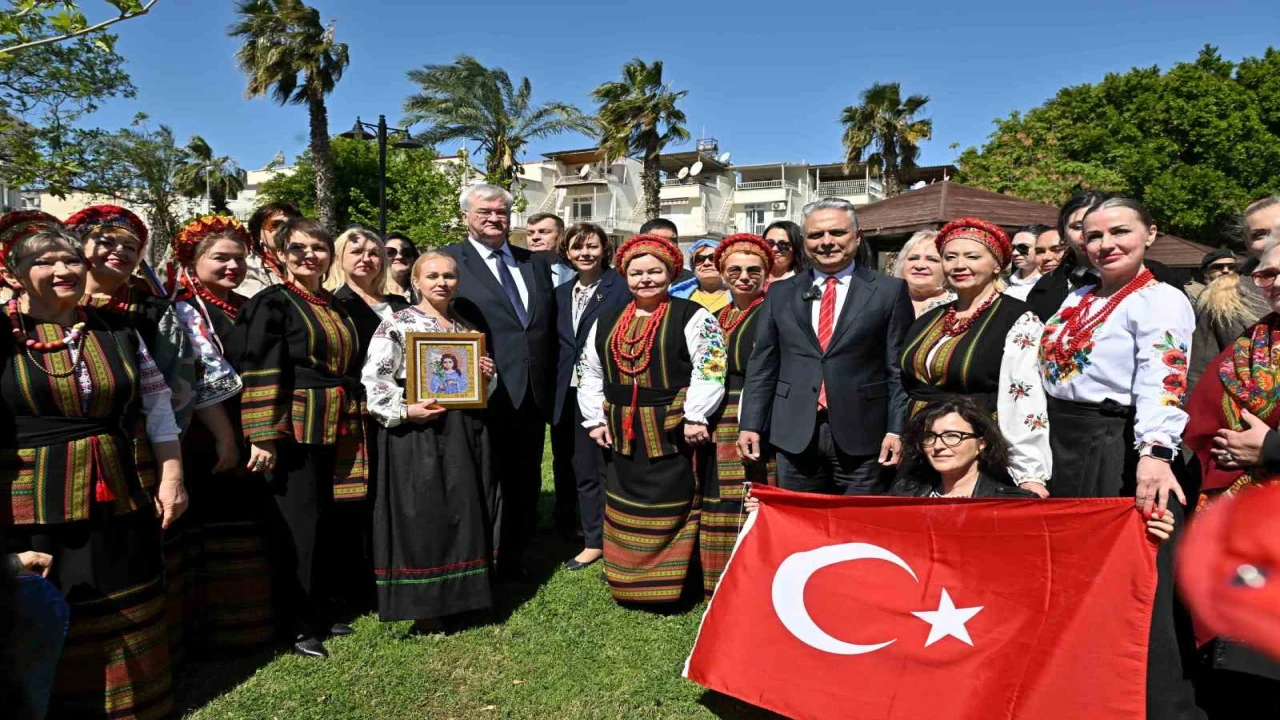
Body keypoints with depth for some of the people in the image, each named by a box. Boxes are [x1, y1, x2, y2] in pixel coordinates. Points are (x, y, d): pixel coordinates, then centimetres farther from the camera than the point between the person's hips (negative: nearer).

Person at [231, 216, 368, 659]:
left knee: (330, 523, 12)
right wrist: (263, 437, -20)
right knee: (297, 525, 1)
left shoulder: (335, 307, 14)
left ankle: (320, 611, 27)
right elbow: (260, 374, -14)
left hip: (337, 431, 7)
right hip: (294, 430, -7)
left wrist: (354, 426, 18)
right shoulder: (271, 304, -6)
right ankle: (297, 624, 14)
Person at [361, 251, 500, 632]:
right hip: (417, 433, -6)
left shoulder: (466, 328, 15)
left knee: (465, 513, 10)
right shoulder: (397, 323, -4)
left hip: (464, 432, 6)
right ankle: (423, 606, 10)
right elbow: (374, 379, -11)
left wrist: (487, 375, 1)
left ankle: (456, 596, 26)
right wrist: (404, 410, -22)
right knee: (420, 518, -2)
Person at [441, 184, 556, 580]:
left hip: (533, 394, 5)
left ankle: (514, 556, 34)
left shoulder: (536, 263, 12)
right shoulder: (447, 261, -3)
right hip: (483, 394, -5)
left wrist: (550, 384, 8)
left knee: (526, 482, 16)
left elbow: (551, 327, 14)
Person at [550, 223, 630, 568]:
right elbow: (555, 343, 14)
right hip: (566, 394, 6)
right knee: (567, 465, 15)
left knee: (593, 468, 2)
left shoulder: (621, 287, -5)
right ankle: (567, 528, 31)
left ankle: (596, 540, 14)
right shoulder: (561, 293, 13)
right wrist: (552, 391, 7)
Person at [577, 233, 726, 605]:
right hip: (623, 435, 6)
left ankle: (668, 584, 15)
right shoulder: (607, 321, 11)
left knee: (669, 512, 2)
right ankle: (627, 581, 29)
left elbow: (709, 368, -12)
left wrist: (695, 417, -18)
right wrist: (595, 419, 9)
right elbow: (589, 372, 16)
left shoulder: (691, 316, -5)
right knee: (624, 510, 14)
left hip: (673, 432, -5)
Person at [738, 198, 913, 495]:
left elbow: (899, 370, 0)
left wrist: (897, 429, -6)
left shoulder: (889, 291, 3)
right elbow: (762, 365, 9)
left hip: (862, 436, -2)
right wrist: (750, 424, 3)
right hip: (795, 436, 2)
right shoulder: (780, 293, 10)